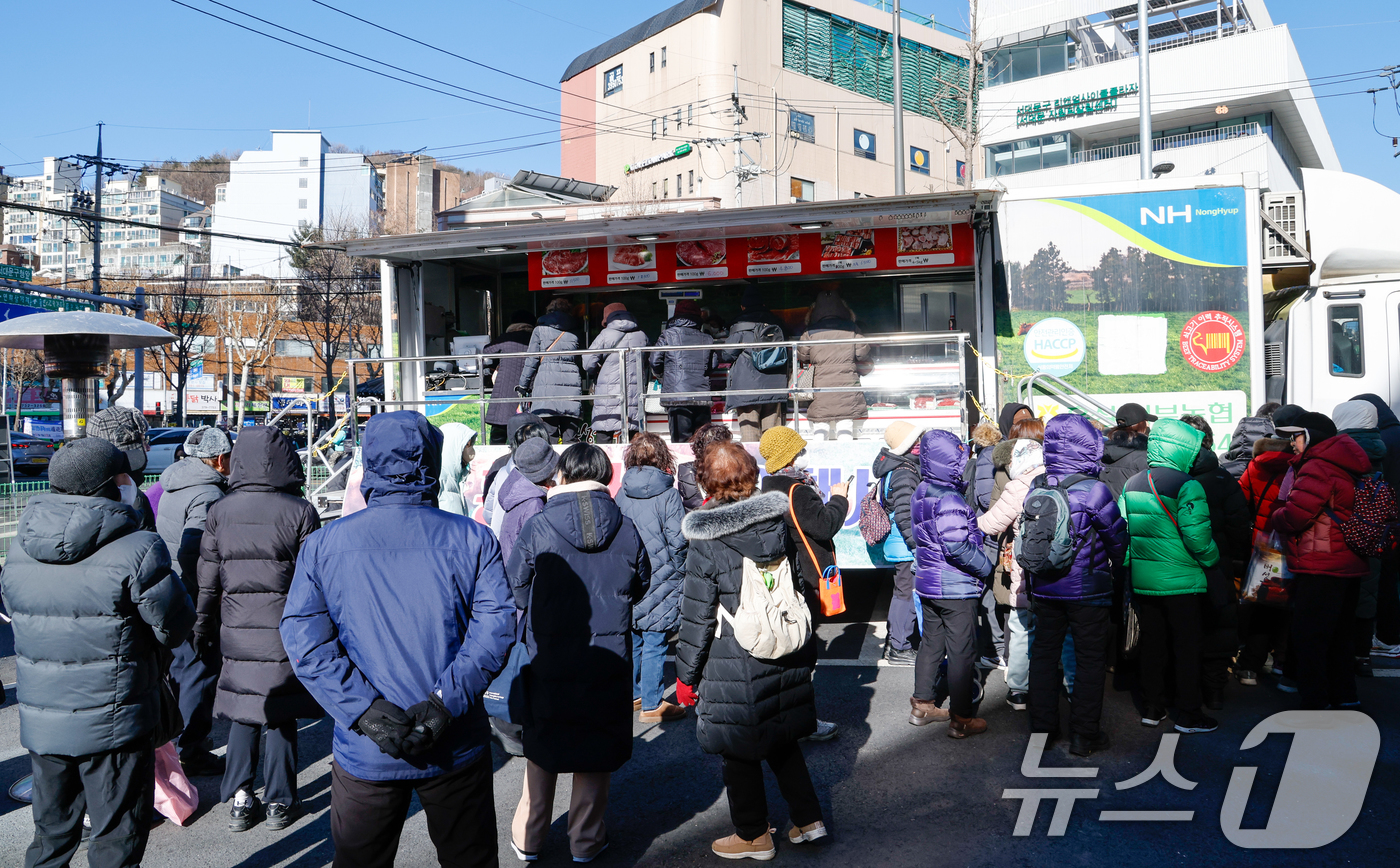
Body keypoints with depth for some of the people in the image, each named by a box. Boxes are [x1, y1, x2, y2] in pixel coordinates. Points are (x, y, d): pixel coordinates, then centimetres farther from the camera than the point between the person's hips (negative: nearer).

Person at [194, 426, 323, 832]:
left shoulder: (220, 512, 1)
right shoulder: (300, 511, -9)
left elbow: (208, 579, 6)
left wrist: (203, 628, 16)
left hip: (237, 631, 3)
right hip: (285, 631, -2)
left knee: (241, 712, 14)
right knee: (280, 715, 7)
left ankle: (239, 798, 16)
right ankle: (279, 802, 17)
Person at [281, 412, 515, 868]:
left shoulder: (322, 544, -3)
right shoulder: (472, 539, -6)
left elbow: (304, 640, -10)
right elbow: (496, 626, -14)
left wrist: (366, 710, -14)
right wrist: (445, 701, -17)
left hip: (365, 753, 1)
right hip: (457, 746, 0)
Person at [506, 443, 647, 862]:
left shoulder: (538, 527, -11)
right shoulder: (625, 529, -5)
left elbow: (516, 588, -3)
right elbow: (640, 586, 8)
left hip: (548, 659, -1)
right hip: (609, 660, 1)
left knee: (541, 748, 15)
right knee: (596, 750, 14)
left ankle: (528, 839, 28)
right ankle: (586, 840, 26)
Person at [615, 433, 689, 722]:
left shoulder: (621, 495, 1)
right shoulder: (668, 495, -12)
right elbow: (678, 539, -14)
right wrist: (678, 570, 3)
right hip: (660, 579, -5)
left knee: (631, 639, 17)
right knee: (654, 643, 1)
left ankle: (631, 694, 29)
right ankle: (651, 704, 8)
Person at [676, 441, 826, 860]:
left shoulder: (707, 543, -16)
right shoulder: (779, 523, -1)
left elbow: (697, 617, -12)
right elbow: (801, 587, 9)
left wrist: (687, 672, -1)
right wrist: (805, 650, 21)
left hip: (734, 662, -5)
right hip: (785, 654, 6)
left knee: (739, 749, 11)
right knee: (781, 736, 22)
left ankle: (753, 835, 26)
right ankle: (808, 818, 27)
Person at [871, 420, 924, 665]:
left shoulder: (895, 469, 12)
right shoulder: (904, 474, -19)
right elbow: (905, 515, -24)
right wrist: (918, 544, -21)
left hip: (898, 544, 11)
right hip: (905, 546, -11)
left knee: (903, 591, 19)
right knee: (908, 593, -4)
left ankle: (893, 642, 28)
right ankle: (900, 649, 2)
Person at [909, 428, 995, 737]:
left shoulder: (922, 492, 6)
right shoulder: (949, 499, -23)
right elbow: (957, 547, -27)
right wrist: (986, 566, -12)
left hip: (928, 583, 9)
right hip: (956, 588, -9)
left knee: (932, 643, 18)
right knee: (962, 652, 2)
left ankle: (922, 705, 28)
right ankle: (962, 719, 10)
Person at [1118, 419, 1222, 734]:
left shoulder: (1131, 485, 6)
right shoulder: (1187, 486, -15)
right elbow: (1197, 536, -19)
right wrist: (1212, 560, -1)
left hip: (1142, 581, 6)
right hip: (1180, 581, -6)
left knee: (1151, 644, 15)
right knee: (1186, 648, 5)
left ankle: (1151, 708, 22)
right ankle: (1188, 715, 12)